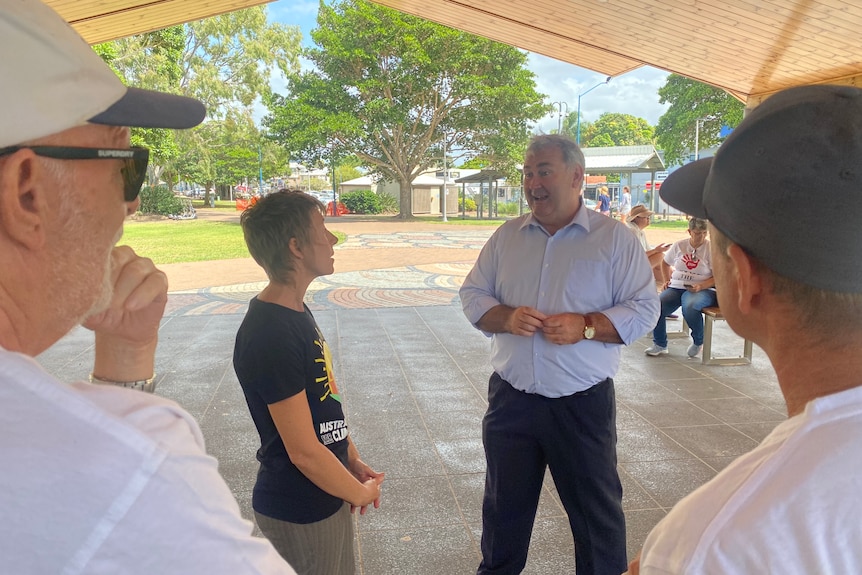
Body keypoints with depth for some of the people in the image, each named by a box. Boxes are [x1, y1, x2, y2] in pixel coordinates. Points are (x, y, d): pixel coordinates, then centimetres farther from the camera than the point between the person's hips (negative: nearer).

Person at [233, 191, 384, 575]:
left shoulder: (295, 311, 2)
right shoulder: (270, 335, -29)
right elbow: (305, 452, -25)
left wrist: (354, 461, 7)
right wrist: (361, 493, -11)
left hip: (326, 496, 9)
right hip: (301, 510, -8)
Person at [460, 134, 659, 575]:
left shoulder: (614, 237, -4)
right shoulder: (507, 235, 6)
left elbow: (644, 307, -6)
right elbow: (472, 294, 8)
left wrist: (585, 326, -21)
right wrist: (506, 317, -13)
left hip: (583, 402, -3)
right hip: (510, 398, 4)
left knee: (596, 511, 13)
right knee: (503, 506, 20)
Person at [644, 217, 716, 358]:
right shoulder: (679, 246, 8)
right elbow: (665, 263, 26)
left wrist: (701, 286, -19)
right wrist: (667, 280, 13)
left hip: (702, 289, -4)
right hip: (676, 287, 4)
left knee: (689, 306, -38)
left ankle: (698, 342, -9)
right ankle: (660, 345, -2)